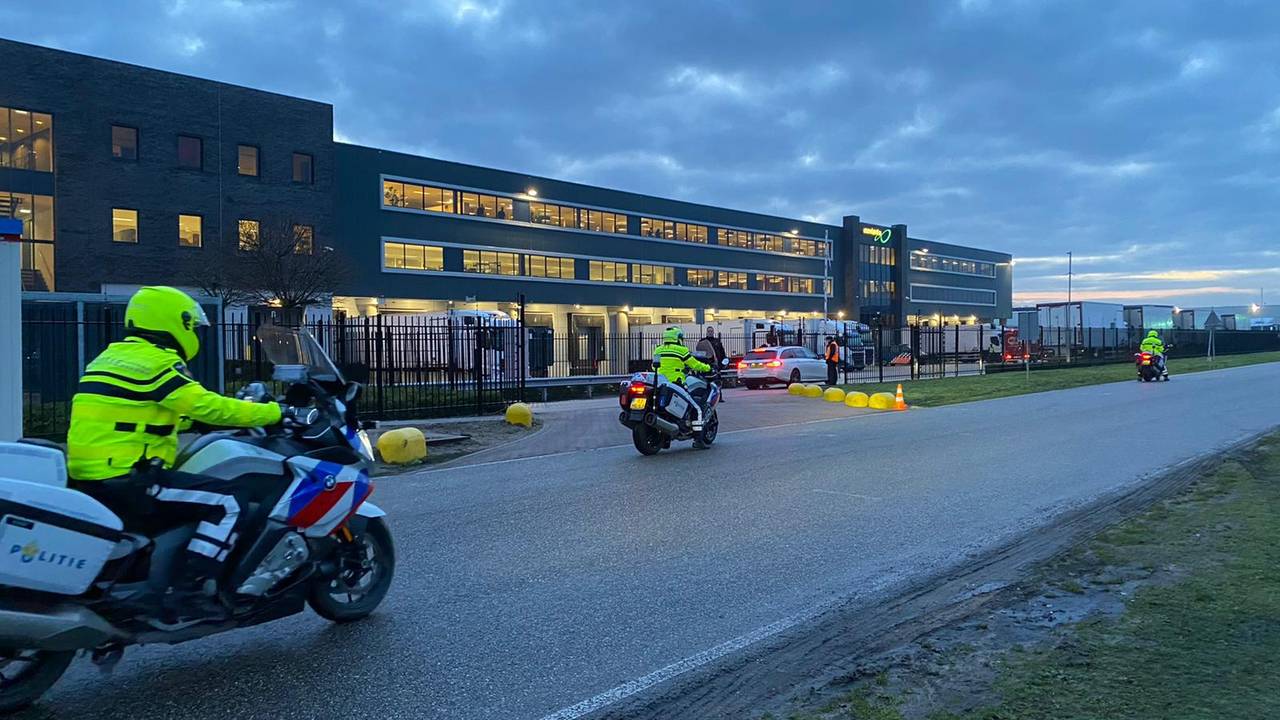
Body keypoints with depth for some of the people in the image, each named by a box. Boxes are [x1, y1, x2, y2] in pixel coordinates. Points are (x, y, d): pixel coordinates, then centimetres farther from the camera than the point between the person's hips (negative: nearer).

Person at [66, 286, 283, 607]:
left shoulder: (111, 356, 18)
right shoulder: (156, 362, -12)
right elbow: (206, 406, -18)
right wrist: (271, 412, -10)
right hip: (126, 481, -10)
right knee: (227, 500, -12)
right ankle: (190, 589, -16)